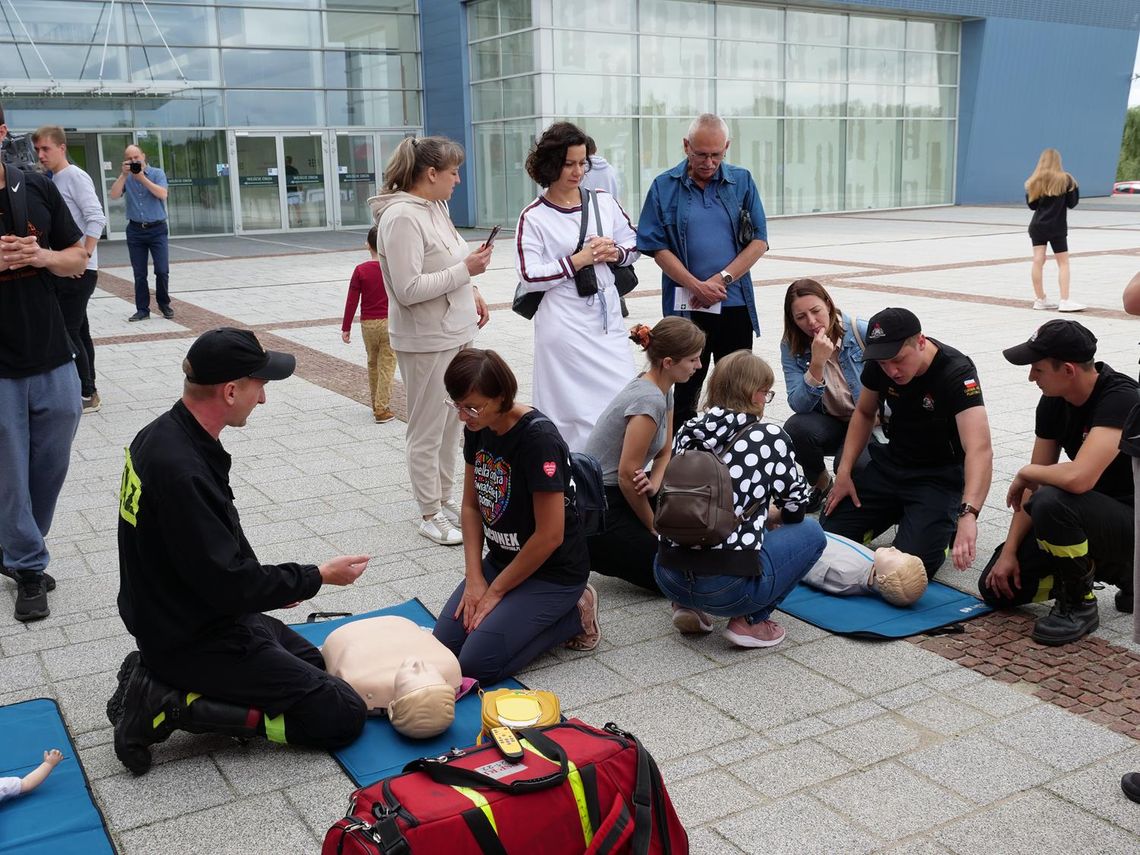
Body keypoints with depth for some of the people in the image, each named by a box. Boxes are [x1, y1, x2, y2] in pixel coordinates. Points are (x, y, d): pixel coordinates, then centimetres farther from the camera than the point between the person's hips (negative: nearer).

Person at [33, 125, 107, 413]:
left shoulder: (75, 177, -10)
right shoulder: (52, 181, 15)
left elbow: (96, 219, -19)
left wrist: (84, 257, -21)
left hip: (79, 271, -9)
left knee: (68, 332, -8)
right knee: (78, 331, 12)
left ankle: (86, 395, 0)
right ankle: (88, 391, 19)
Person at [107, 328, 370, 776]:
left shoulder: (162, 434, 1)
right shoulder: (182, 471, -30)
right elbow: (229, 584, -25)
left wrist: (268, 583, 11)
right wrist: (318, 576, -13)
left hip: (172, 618, 10)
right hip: (199, 638, -10)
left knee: (317, 665, 25)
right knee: (342, 716, -8)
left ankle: (162, 678, 12)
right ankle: (178, 705, -6)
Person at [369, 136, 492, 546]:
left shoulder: (436, 208, 10)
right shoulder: (401, 217, -20)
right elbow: (409, 289, -24)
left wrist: (471, 291, 8)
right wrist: (465, 270, -20)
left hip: (455, 334, 9)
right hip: (426, 343, -9)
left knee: (450, 424, 17)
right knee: (427, 431, 3)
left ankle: (445, 498, 30)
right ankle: (431, 515, 15)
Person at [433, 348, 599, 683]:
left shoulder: (539, 439, -26)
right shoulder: (477, 429, -2)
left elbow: (549, 536, -24)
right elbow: (471, 506, 7)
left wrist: (495, 592, -13)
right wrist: (474, 578, -3)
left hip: (552, 571, -8)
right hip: (501, 560, 8)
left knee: (477, 664, -16)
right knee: (444, 645, -5)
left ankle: (573, 616, 3)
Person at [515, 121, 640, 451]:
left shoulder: (603, 203, 7)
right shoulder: (533, 217, -5)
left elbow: (634, 244, 16)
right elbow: (529, 276, -11)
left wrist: (616, 252, -5)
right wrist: (578, 260, -15)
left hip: (607, 317, 5)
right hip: (564, 325, -4)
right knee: (572, 410, -1)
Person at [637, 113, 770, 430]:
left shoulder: (742, 181, 5)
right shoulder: (664, 187, 0)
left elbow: (759, 241, 1)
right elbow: (657, 247, -4)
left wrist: (722, 279, -10)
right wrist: (697, 286, -13)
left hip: (736, 304, 2)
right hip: (686, 307, -2)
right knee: (686, 390, 7)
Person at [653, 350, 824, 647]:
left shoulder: (687, 432, 9)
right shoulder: (769, 436, -3)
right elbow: (796, 504, 8)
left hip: (667, 576, 6)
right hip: (727, 587, -6)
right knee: (810, 531, 18)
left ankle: (688, 606, 18)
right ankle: (750, 621, 6)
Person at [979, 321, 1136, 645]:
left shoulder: (1120, 399, -26)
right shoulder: (1053, 402, -2)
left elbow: (1078, 478, -40)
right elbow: (1034, 484, 3)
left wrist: (1025, 473, -20)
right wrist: (1009, 551, -2)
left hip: (1129, 521, -8)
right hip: (1092, 515, 8)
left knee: (1052, 502, -37)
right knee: (997, 587, 0)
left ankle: (1079, 605, -12)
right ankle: (1119, 572, 13)